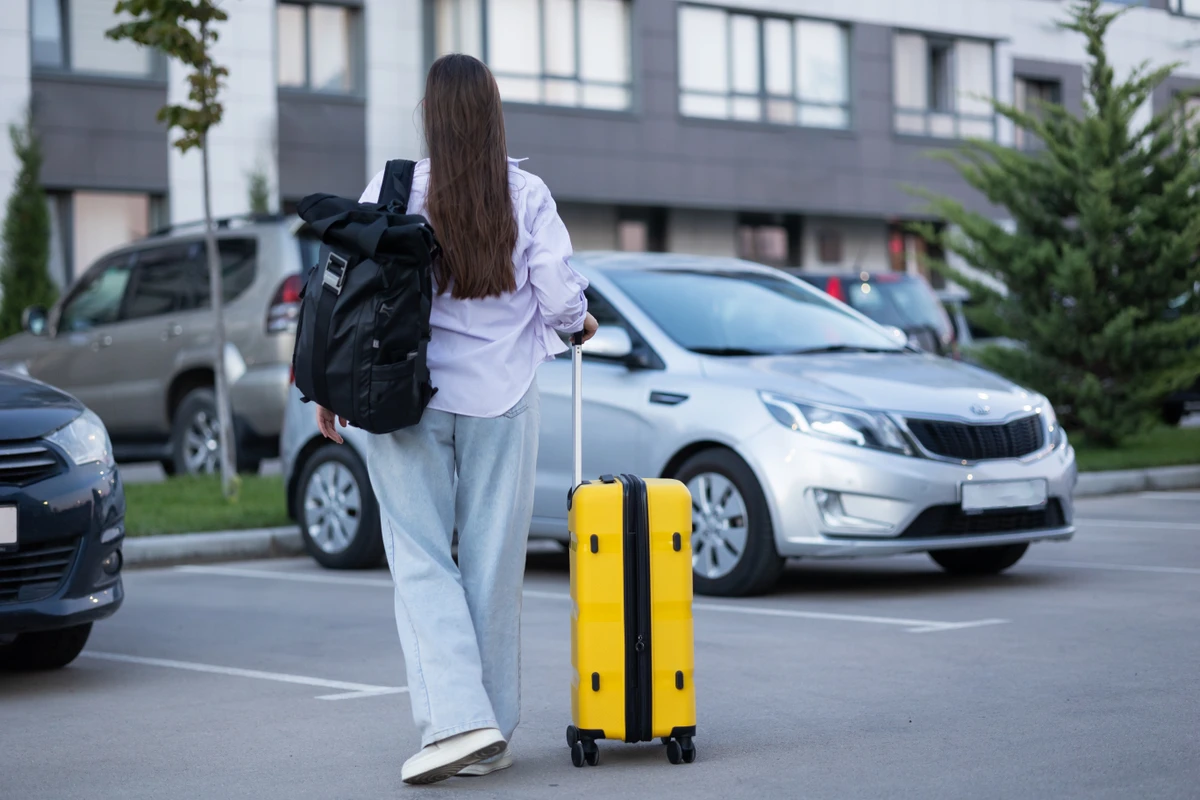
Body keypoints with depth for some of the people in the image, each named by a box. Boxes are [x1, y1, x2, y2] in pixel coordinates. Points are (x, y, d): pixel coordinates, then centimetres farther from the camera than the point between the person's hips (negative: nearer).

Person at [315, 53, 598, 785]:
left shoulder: (392, 191, -4)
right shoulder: (527, 195, -2)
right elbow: (559, 295, -5)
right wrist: (581, 323, 18)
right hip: (501, 396, 1)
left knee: (422, 560, 2)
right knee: (494, 563, 8)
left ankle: (458, 717, -14)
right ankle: (492, 736, 14)